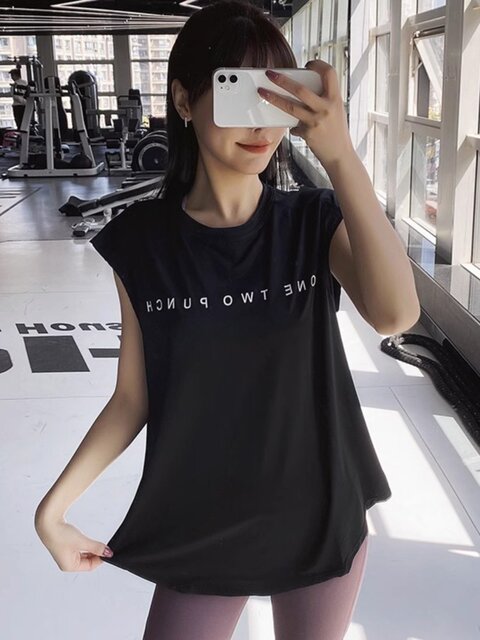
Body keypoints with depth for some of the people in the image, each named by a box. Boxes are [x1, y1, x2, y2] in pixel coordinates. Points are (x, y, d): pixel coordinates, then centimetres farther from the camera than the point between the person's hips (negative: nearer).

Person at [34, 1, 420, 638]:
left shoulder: (316, 220, -9)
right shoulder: (141, 239, -9)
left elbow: (396, 313, -29)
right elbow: (133, 397, -3)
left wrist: (340, 157, -35)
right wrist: (54, 507, -10)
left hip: (321, 518, 1)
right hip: (200, 531, 0)